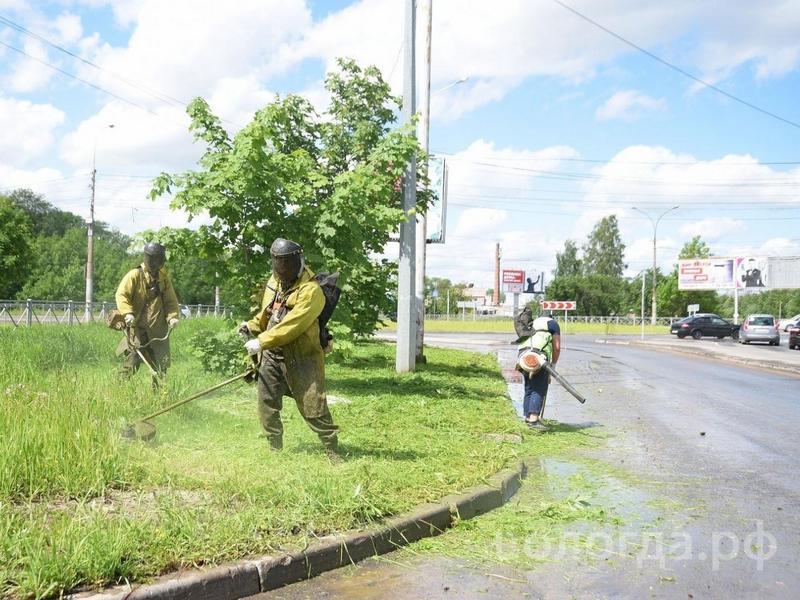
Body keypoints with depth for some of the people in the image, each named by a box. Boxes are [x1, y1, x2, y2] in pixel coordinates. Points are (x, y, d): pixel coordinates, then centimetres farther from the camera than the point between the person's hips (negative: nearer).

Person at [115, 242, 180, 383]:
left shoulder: (164, 277, 11)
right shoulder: (135, 275, -4)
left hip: (158, 328, 5)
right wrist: (127, 313, -26)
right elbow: (121, 295, -11)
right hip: (138, 326, -5)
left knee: (163, 362, 8)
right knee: (134, 358, -12)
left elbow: (171, 300, 13)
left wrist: (172, 316, -5)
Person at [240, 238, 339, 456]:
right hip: (272, 355, 7)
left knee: (313, 408, -5)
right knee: (266, 403, 11)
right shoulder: (274, 282, 7)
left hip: (301, 357, -7)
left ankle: (332, 450, 8)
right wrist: (252, 325, 5)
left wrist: (261, 342, -25)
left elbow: (291, 325, -25)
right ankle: (275, 448, 28)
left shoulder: (310, 291, -18)